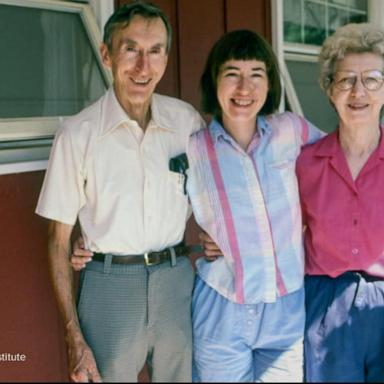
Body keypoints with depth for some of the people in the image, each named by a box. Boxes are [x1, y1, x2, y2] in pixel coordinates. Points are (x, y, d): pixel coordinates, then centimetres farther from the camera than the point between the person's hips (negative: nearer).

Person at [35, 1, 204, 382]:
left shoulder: (187, 120, -2)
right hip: (110, 284, -2)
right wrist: (74, 337, -6)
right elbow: (59, 241, -4)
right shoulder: (77, 134, -9)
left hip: (177, 281, 3)